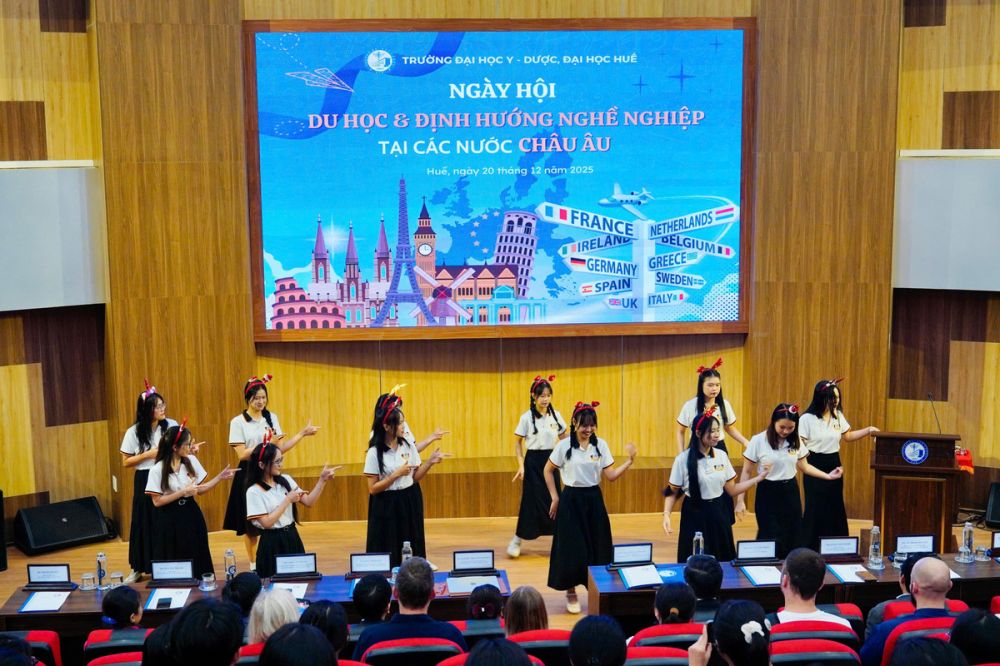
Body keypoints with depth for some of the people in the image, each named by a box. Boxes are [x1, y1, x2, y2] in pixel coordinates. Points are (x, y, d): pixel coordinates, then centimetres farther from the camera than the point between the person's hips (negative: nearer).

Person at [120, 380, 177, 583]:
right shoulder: (134, 432, -5)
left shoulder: (171, 425, -2)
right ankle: (138, 568, 15)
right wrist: (147, 455, -13)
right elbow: (125, 462, -1)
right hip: (145, 481, -1)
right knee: (144, 523, 4)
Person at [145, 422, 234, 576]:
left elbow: (200, 489, 7)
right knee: (175, 563, 2)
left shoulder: (191, 461, 1)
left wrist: (220, 477, -2)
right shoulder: (157, 470, -13)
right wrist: (183, 492, -18)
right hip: (170, 520, -4)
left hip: (191, 515, 4)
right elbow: (157, 501, -13)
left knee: (197, 560, 9)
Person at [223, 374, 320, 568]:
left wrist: (302, 433, 1)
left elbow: (281, 448, 5)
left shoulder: (272, 418, 7)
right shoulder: (238, 422, -5)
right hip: (249, 475, -3)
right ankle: (254, 564, 14)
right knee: (250, 524, 2)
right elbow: (242, 454, -12)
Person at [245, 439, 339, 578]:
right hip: (272, 544, -5)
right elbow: (267, 523, -19)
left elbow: (308, 502, 2)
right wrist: (288, 500, -16)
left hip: (292, 538, 5)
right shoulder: (254, 491, -13)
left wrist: (322, 480, -9)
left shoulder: (286, 480, 4)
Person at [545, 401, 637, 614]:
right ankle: (571, 593, 15)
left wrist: (629, 461, -16)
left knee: (597, 547, 6)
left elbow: (610, 475, -3)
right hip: (571, 500, -3)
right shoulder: (564, 446, -8)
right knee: (572, 547, 0)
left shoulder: (601, 445, 0)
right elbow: (548, 471, 3)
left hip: (594, 500, 3)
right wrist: (555, 498, 0)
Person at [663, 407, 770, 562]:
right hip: (694, 515, -4)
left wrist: (758, 478, 0)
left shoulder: (721, 455, 2)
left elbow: (732, 490, 6)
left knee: (722, 560, 7)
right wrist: (666, 514, -19)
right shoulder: (683, 459, -10)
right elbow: (672, 492, -4)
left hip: (717, 514, 4)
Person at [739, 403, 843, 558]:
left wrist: (828, 476, 2)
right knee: (770, 539, -5)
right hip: (768, 493, -4)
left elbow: (804, 466, 13)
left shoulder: (796, 441, 2)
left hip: (790, 492, 4)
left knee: (792, 538, 7)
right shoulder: (758, 440, -10)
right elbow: (747, 472, -6)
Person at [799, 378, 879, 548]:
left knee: (835, 507, 9)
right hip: (815, 466, -6)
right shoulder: (807, 419, -13)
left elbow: (848, 436, 19)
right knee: (815, 509, -2)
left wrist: (868, 430, 9)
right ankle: (809, 549, 8)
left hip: (834, 465, 6)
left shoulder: (838, 415, 6)